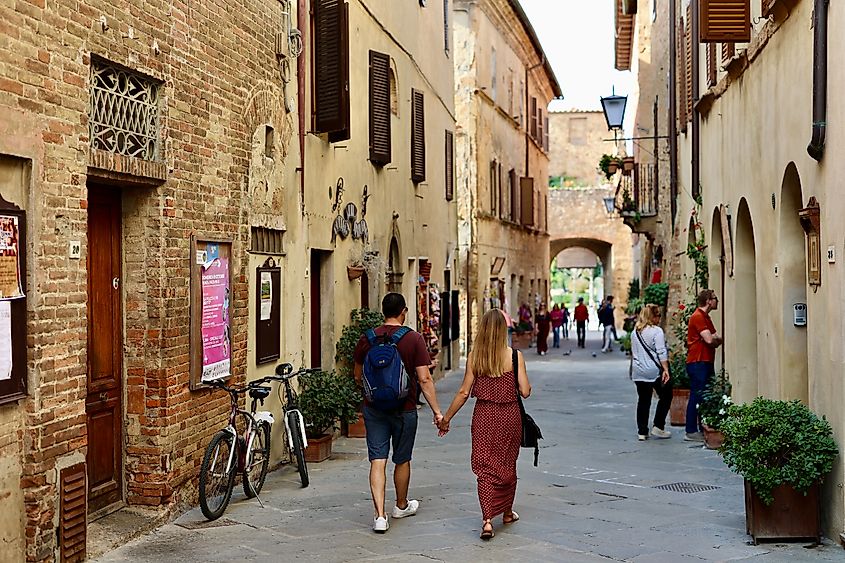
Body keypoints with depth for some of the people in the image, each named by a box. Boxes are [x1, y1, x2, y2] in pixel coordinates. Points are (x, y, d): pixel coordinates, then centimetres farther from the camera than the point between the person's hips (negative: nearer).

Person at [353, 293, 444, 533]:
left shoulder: (367, 339, -2)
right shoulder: (414, 339, -10)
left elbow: (358, 376, 9)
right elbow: (424, 380, -12)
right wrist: (436, 411, -6)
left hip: (373, 408, 2)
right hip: (404, 409, -1)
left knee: (377, 461, 1)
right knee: (402, 460, 15)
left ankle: (380, 515, -8)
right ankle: (402, 506, 34)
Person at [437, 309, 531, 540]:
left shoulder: (474, 356, -4)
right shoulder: (514, 356, -9)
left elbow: (464, 392, -3)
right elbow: (525, 391, -9)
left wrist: (446, 418, 6)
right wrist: (527, 385, 14)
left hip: (483, 416, 0)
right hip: (509, 416, 0)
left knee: (485, 468, 3)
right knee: (507, 465, 18)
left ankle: (487, 519, -11)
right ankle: (507, 512, 34)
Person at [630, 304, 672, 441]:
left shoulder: (635, 331, 11)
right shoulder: (656, 331, -10)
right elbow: (661, 352, -17)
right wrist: (666, 370, -17)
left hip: (638, 372, 6)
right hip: (654, 371, -6)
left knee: (643, 400, 10)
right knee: (665, 396, 10)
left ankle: (642, 432, 8)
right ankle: (658, 427, 7)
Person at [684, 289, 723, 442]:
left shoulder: (705, 317, 20)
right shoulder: (698, 317, -13)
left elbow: (714, 340, 16)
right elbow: (709, 340, -21)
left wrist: (715, 339, -6)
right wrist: (718, 339, 0)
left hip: (706, 362, 10)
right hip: (697, 362, -10)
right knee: (696, 397, -7)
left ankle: (703, 429, 16)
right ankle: (690, 432, -2)